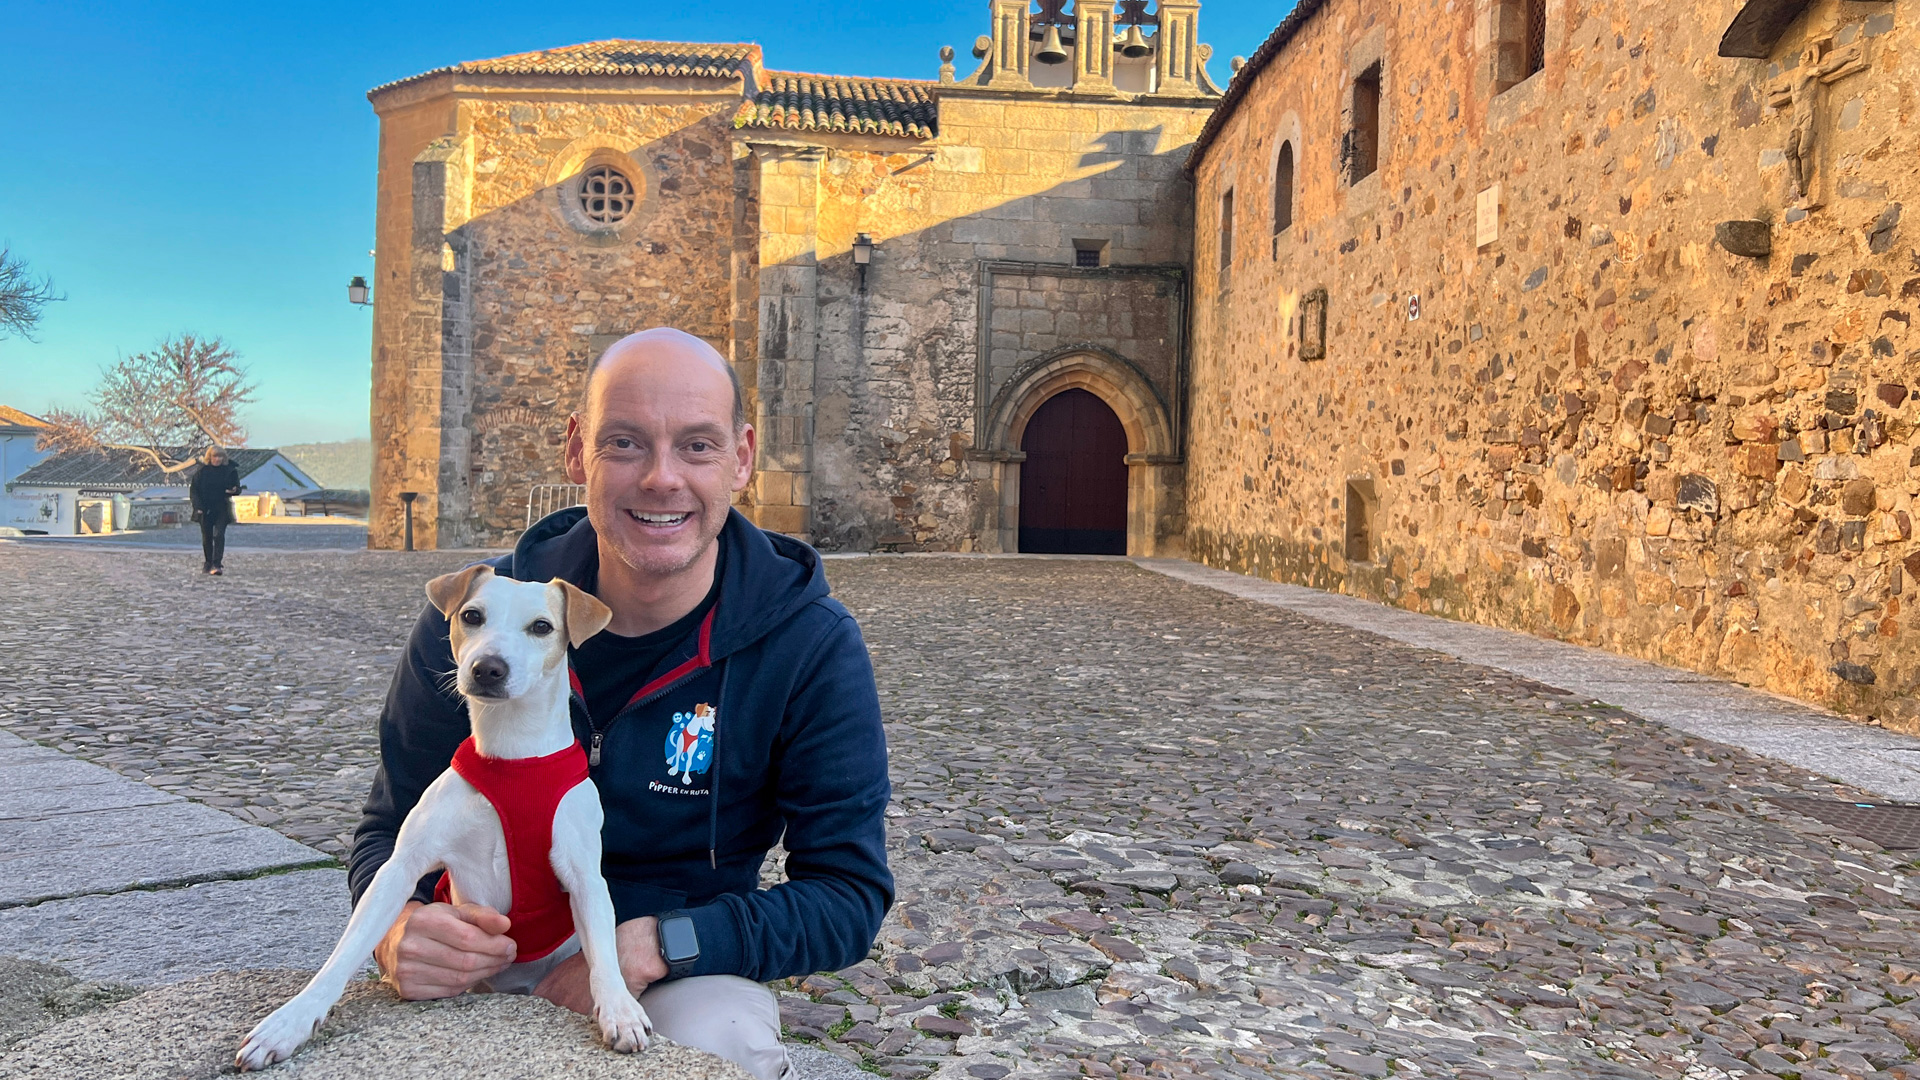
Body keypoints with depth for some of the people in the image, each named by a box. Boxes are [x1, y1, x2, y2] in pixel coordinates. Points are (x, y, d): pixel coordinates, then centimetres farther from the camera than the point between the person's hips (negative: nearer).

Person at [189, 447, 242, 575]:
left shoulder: (230, 471, 2)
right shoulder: (201, 471, 2)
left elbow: (237, 489, 8)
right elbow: (194, 490, 3)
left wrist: (234, 490, -17)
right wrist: (198, 506, -8)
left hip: (221, 509, -1)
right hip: (205, 510, 1)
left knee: (219, 535, -13)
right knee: (206, 537, 9)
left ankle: (216, 564, -16)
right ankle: (208, 563, 23)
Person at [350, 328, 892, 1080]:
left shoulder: (811, 647, -15)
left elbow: (849, 892, -13)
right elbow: (392, 827, 1)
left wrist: (658, 945, -27)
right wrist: (400, 928, -24)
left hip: (687, 969, -2)